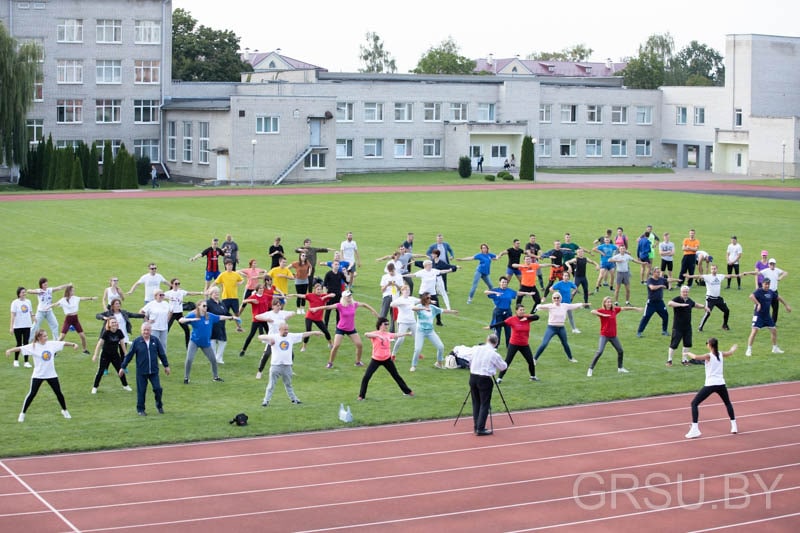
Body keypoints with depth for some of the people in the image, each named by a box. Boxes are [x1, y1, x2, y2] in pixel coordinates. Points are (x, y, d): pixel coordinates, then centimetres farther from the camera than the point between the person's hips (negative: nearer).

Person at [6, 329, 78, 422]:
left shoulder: (52, 344, -3)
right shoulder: (33, 347, -14)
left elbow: (63, 343, 8)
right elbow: (20, 348, -22)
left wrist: (73, 344, 4)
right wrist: (10, 350, -36)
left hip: (51, 374, 3)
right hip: (38, 375, -3)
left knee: (59, 393, 11)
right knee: (32, 394, -3)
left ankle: (64, 410, 31)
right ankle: (22, 413, 8)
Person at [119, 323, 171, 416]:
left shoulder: (155, 340, 1)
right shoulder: (137, 341, -6)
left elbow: (162, 354, 10)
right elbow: (129, 355, -1)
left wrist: (166, 366, 14)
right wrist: (123, 367, 0)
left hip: (154, 371, 1)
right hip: (141, 372, -1)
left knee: (157, 389, -3)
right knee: (141, 391, 4)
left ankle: (159, 405, 20)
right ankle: (140, 409, 18)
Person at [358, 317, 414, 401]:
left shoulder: (388, 334, 5)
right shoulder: (375, 334, -11)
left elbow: (396, 335, 24)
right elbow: (366, 334, -32)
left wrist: (406, 333, 35)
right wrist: (378, 335, -42)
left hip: (387, 359, 4)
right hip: (376, 359, -4)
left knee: (396, 376, 15)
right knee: (366, 377, -11)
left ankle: (407, 391, 29)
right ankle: (361, 395, 2)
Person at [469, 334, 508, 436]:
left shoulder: (477, 349, 3)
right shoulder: (494, 354, -9)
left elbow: (470, 362, 15)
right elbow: (503, 367, 4)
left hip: (473, 377, 5)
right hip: (484, 379, -5)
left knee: (476, 403, 14)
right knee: (484, 404, 1)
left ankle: (476, 426, 18)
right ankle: (480, 429, -3)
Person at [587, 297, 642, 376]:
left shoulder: (614, 310, 5)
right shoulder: (602, 310, -12)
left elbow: (624, 308, 17)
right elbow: (592, 311, -28)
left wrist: (635, 308, 22)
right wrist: (602, 315, -36)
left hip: (613, 335, 6)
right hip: (604, 336, -6)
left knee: (620, 351, 14)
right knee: (599, 352, -16)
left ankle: (620, 368, 34)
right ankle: (590, 369, -9)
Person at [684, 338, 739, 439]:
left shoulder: (708, 356, -8)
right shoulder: (721, 354, 8)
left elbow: (695, 357, -25)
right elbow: (731, 352, 31)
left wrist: (689, 353, -3)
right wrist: (734, 347, 54)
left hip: (710, 384, -5)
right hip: (721, 384, 5)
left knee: (694, 403, 0)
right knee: (728, 403, 31)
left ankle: (694, 429, -13)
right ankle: (734, 426, 32)